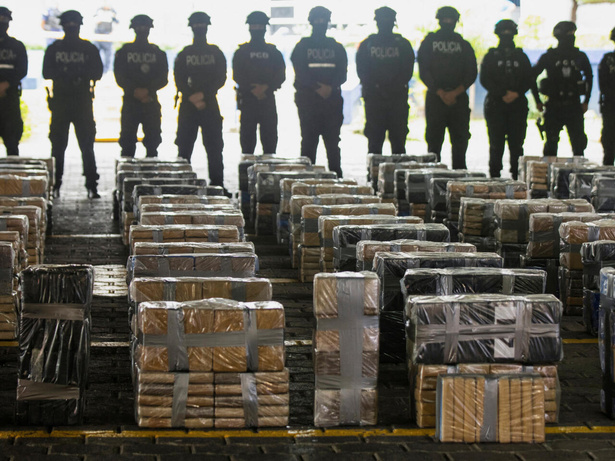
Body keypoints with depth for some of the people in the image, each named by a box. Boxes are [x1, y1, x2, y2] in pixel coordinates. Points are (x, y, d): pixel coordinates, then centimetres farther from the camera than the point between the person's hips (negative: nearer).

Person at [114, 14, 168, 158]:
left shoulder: (158, 53, 11)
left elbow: (163, 79, 2)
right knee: (127, 140, -4)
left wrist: (147, 90, -14)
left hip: (151, 103, 1)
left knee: (153, 140, -1)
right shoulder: (124, 52, 8)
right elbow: (120, 77, 0)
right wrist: (135, 91, -15)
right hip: (130, 103, -1)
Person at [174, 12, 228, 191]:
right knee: (184, 147, -1)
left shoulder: (216, 53, 7)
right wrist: (193, 99, -14)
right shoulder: (184, 54, 6)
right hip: (188, 107, 0)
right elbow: (179, 81, 0)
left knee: (214, 147, -2)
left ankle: (217, 184, 2)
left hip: (210, 105, 0)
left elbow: (221, 79, -2)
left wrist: (203, 94, -14)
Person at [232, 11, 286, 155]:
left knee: (270, 140, -1)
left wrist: (266, 88, -15)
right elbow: (237, 76, -1)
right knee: (247, 139, -3)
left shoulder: (273, 52, 10)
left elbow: (281, 76, 2)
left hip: (268, 101, 1)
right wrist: (253, 90, -15)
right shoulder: (241, 52, 7)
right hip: (248, 101, -1)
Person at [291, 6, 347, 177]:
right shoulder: (302, 46, 6)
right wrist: (318, 88, -15)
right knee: (308, 142, -3)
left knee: (333, 142, 2)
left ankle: (336, 177, 6)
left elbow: (342, 74, 5)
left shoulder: (337, 47, 13)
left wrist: (330, 87, -14)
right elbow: (300, 73, -4)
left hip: (332, 100, 2)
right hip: (307, 101, -2)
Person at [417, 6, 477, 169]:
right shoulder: (429, 42, 6)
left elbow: (471, 73, 4)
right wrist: (441, 93, -12)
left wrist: (455, 93, -11)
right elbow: (424, 71, -2)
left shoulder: (464, 45, 11)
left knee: (460, 141, 0)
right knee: (434, 140, -2)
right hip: (435, 99, -2)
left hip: (459, 99, 2)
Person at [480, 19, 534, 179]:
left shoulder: (521, 56, 14)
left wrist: (516, 93, -9)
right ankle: (494, 177, 1)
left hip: (518, 105, 2)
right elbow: (485, 79, -2)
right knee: (496, 144, -4)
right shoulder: (491, 56, 8)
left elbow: (530, 81, 9)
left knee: (516, 143, -2)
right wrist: (503, 94, -12)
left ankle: (517, 176, 2)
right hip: (495, 105, -2)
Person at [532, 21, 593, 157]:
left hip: (574, 107, 2)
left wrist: (586, 101, 13)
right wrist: (537, 101, 4)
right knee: (551, 143, 3)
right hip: (554, 107, -2)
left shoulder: (580, 57, 4)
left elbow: (589, 77, 17)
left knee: (579, 143, 1)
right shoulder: (548, 57, -2)